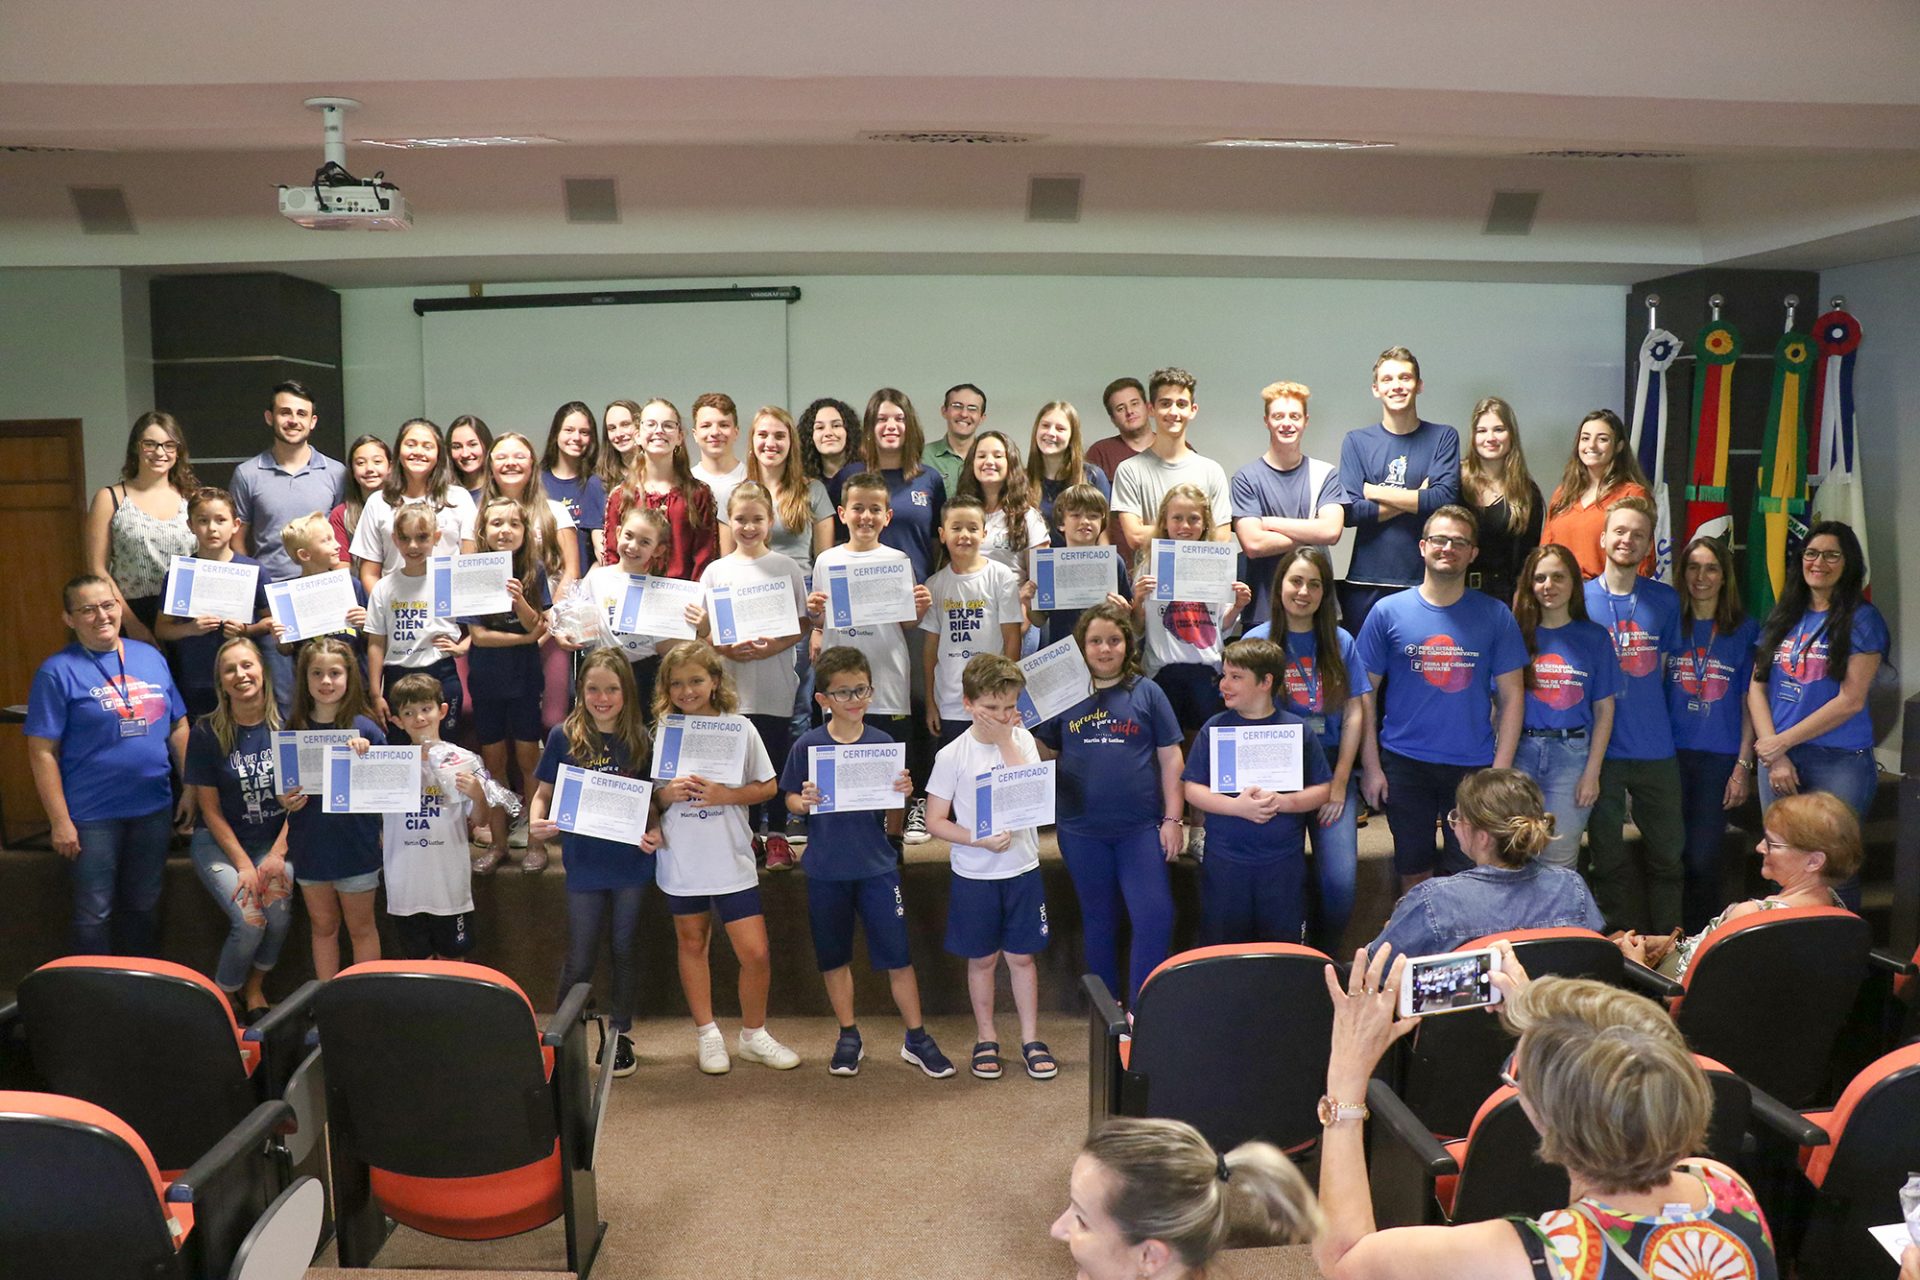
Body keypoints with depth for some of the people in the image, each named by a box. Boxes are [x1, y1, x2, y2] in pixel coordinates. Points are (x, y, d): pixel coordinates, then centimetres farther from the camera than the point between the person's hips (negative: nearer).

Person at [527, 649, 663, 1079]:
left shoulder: (640, 738, -3)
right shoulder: (564, 736, -6)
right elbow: (543, 792, 1)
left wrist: (654, 832, -14)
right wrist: (536, 821, -18)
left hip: (631, 863, 1)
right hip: (584, 864, -1)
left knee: (625, 950, 14)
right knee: (579, 959, 6)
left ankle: (620, 1033, 30)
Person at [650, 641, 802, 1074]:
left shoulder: (739, 728, -4)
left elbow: (768, 787, -1)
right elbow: (649, 796, 5)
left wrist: (725, 795, -16)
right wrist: (668, 794, -17)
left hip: (731, 860, -1)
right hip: (681, 859, 2)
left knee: (755, 953, -1)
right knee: (692, 944, 14)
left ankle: (754, 1035, 22)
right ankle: (707, 1035, 31)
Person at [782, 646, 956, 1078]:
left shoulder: (883, 743, -3)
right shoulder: (807, 745, -6)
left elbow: (893, 814, 3)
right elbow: (791, 800, 2)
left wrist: (903, 794, -18)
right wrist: (804, 802, -20)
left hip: (876, 865, 0)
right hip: (825, 869, 0)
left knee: (897, 954, 3)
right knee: (833, 956, 12)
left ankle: (916, 1038, 18)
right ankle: (849, 1037, 29)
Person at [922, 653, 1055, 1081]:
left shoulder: (1022, 740, -1)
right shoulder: (953, 755, -9)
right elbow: (935, 821, -7)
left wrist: (1005, 740, -16)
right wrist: (980, 840, -19)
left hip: (1022, 869, 2)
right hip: (974, 874, -1)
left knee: (1021, 956, 10)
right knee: (982, 959, 11)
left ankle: (1031, 1039, 23)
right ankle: (986, 1039, 27)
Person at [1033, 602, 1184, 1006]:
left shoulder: (1147, 692, 1)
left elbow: (1170, 758, 2)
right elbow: (1043, 754, 9)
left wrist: (1172, 819, -2)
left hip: (1141, 828, -1)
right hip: (1082, 832, 2)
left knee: (1155, 918, -7)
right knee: (1098, 921, 14)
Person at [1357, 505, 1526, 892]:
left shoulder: (1495, 616, 0)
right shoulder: (1388, 612, -1)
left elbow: (1511, 697, 1)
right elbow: (1365, 694, 0)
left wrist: (1501, 769, -6)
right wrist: (1371, 766, -5)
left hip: (1474, 766, 0)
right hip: (1404, 764, 0)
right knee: (1413, 873, 12)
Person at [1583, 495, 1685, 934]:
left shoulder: (1666, 600, 5)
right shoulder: (1580, 599, -2)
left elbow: (1663, 670, 12)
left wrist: (1649, 716, 3)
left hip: (1655, 749, 2)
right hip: (1600, 748, -2)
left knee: (1667, 853, 9)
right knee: (1610, 859, 9)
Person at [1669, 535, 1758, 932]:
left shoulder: (1745, 630, 4)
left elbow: (1749, 702, 4)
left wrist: (1743, 765, -2)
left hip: (1720, 758, -1)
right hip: (1671, 754, 1)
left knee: (1703, 860, -2)